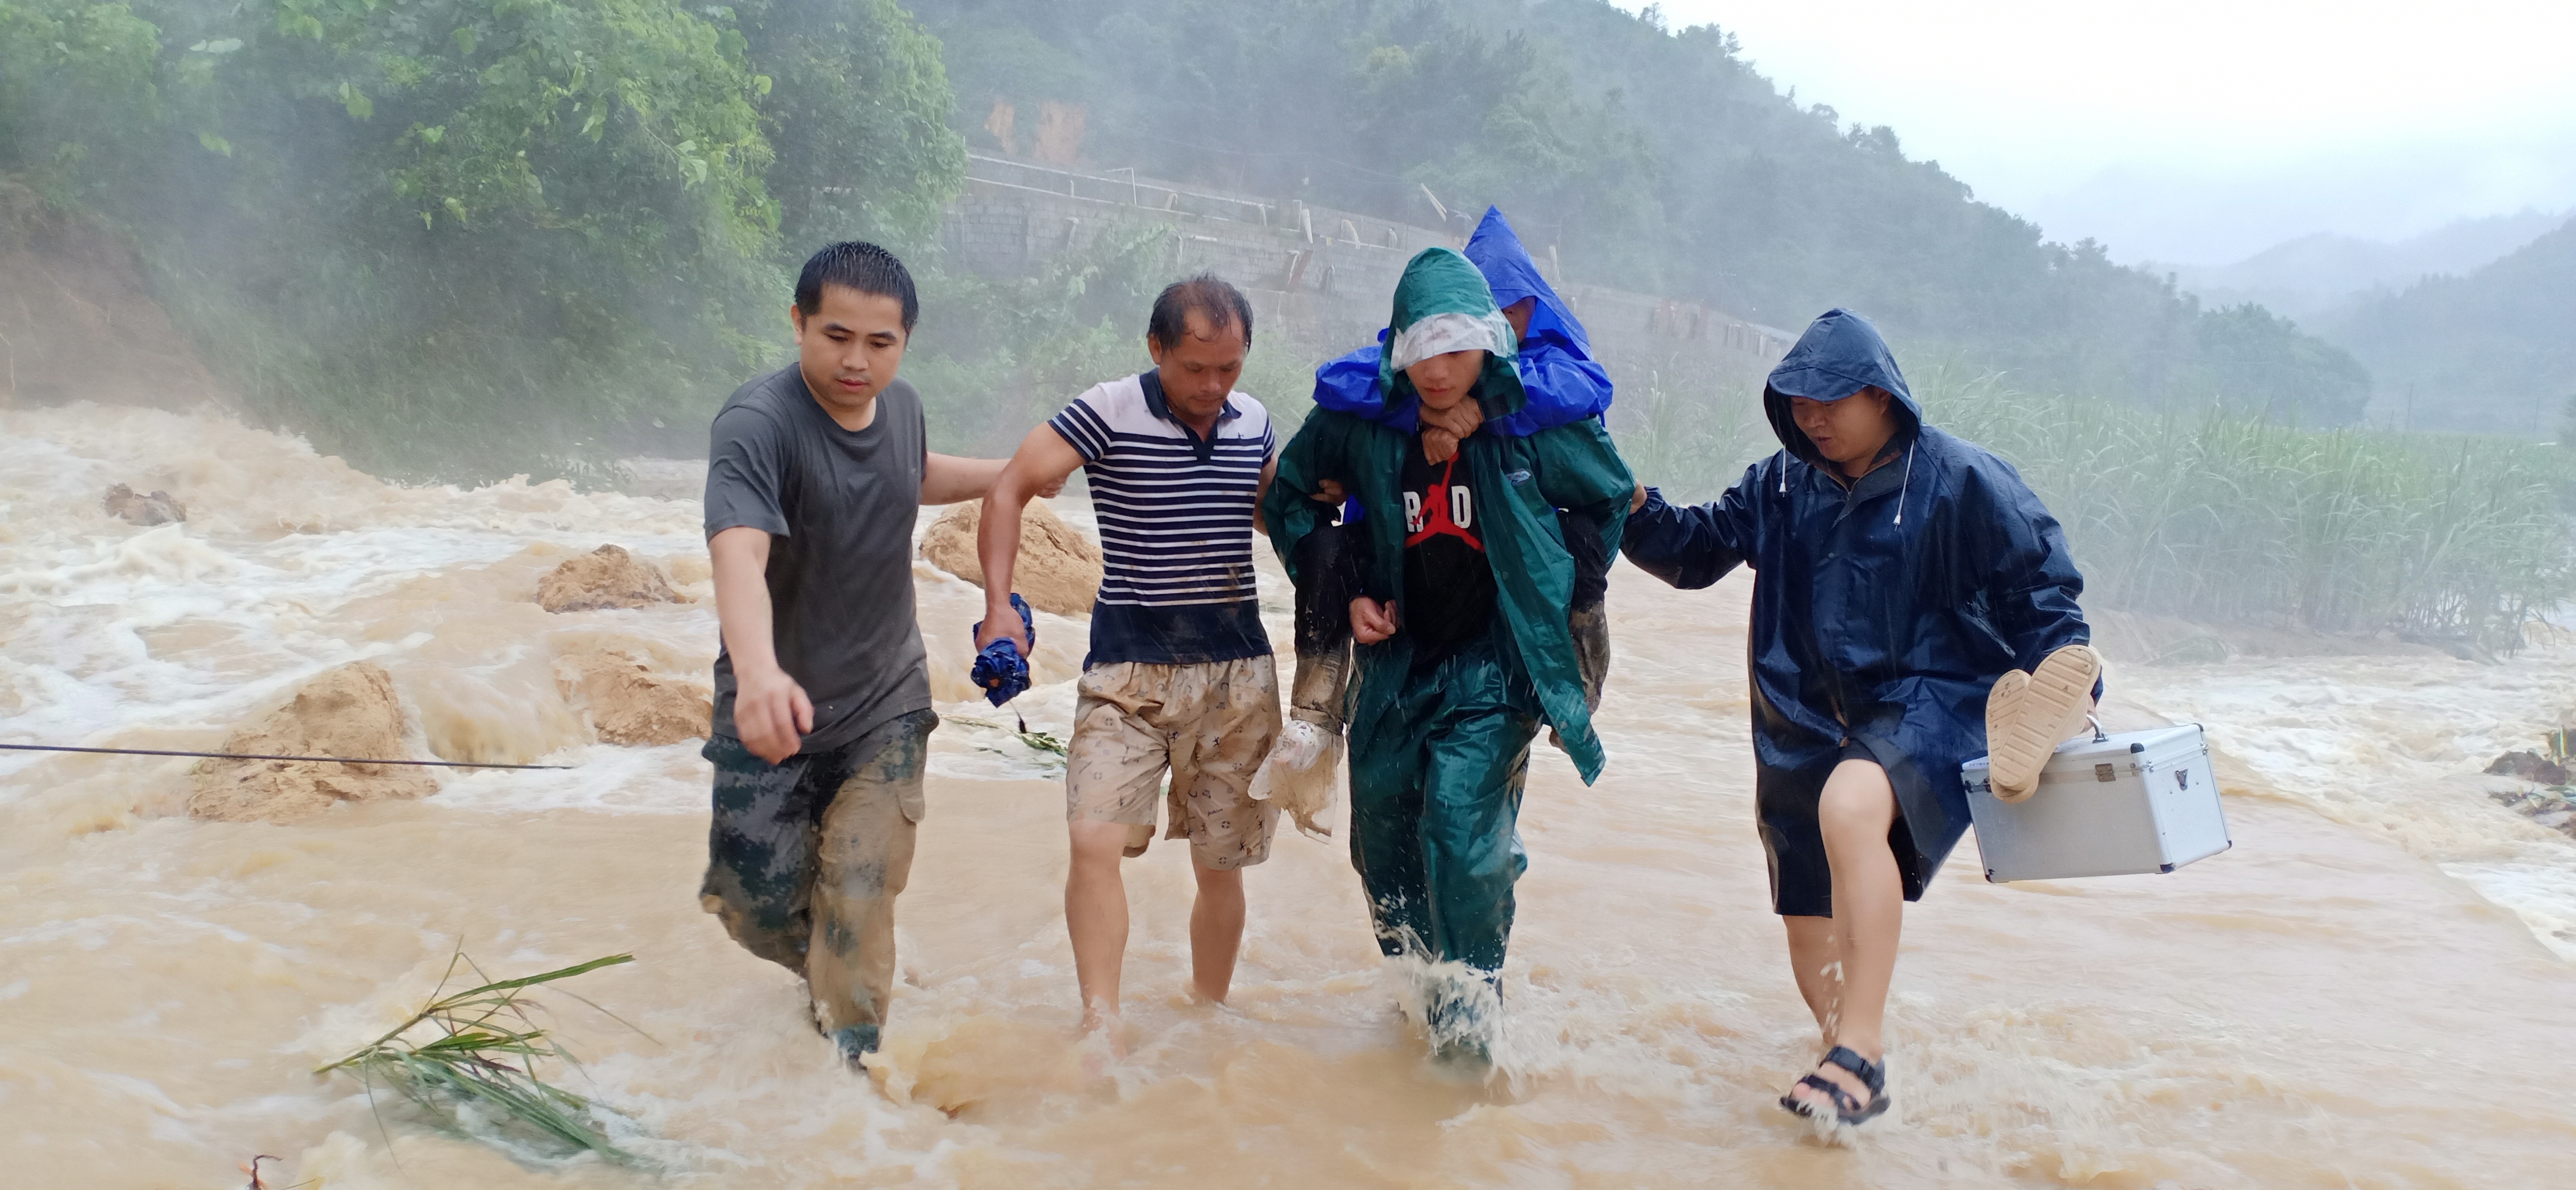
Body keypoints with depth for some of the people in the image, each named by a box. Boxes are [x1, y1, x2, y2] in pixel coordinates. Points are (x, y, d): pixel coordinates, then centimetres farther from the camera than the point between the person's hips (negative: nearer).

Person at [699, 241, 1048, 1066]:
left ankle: (850, 1053, 14)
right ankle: (823, 968, 38)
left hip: (886, 700, 4)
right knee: (757, 905, 5)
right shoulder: (756, 424, -24)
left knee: (860, 899, -4)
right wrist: (757, 670, -58)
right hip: (776, 711, -3)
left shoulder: (900, 406, -2)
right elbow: (739, 551, -42)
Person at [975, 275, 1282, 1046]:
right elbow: (1010, 491, -9)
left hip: (1238, 665, 4)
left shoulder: (1254, 424, 7)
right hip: (1130, 665, -3)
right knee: (1095, 837, -19)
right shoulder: (1108, 414, -9)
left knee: (1222, 862, 9)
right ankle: (1101, 1027, -12)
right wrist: (999, 605, -19)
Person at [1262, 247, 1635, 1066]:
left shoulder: (1536, 423, -9)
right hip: (1397, 657, 4)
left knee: (1461, 824, -18)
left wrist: (1565, 594, 6)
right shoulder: (1359, 421, -5)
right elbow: (1289, 499, 12)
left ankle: (1470, 1005, -2)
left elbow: (1612, 500, 10)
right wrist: (1340, 590, 3)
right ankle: (1423, 971, 33)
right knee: (1382, 832, 10)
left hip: (1497, 667, -4)